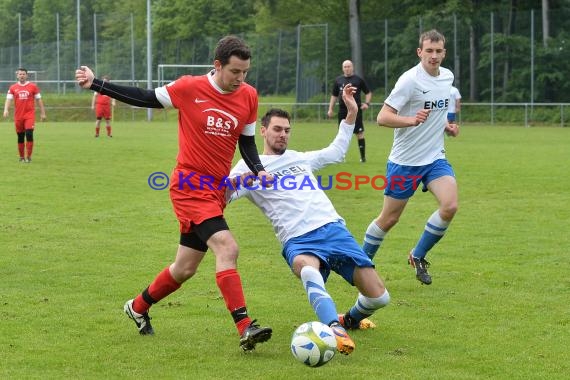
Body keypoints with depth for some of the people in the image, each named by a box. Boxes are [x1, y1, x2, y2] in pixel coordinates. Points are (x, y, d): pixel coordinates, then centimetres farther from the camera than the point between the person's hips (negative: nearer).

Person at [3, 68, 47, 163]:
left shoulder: (33, 86, 3)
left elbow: (39, 100, 8)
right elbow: (9, 99, 0)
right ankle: (21, 157, 18)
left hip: (30, 114, -2)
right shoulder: (13, 88, 6)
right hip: (18, 115, 2)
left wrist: (42, 113, 7)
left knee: (29, 134, -15)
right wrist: (6, 110, -18)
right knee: (20, 136, 7)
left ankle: (28, 156, -9)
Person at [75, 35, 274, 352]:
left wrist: (259, 170, -6)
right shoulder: (189, 88, -11)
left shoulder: (248, 96, 1)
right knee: (226, 247, -23)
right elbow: (146, 99, 2)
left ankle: (138, 307, 37)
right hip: (189, 184, -6)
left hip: (216, 189, 6)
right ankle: (245, 328, -26)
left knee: (185, 268, 13)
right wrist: (95, 85, 0)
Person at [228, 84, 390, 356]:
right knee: (307, 269, -45)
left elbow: (336, 152, 40)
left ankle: (351, 319, 29)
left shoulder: (299, 158, 26)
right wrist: (236, 181, -22)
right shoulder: (249, 167, 11)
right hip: (298, 241, -5)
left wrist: (351, 113, 35)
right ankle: (336, 331, -59)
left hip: (333, 228, 5)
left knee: (378, 297, -5)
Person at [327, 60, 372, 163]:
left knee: (359, 133, -5)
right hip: (342, 111, 3)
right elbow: (334, 96, 18)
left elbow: (368, 92, 9)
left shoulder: (358, 80, 3)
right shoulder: (338, 80, 12)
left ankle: (363, 156, 0)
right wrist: (330, 109, 10)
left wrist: (367, 103, -7)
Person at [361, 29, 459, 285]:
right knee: (389, 219, 3)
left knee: (450, 206, -17)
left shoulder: (447, 77, 6)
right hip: (405, 161, -5)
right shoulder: (410, 80, -17)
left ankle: (418, 256, 4)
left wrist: (446, 126, 7)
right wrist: (411, 120, -37)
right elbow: (383, 117, -21)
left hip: (435, 158, 5)